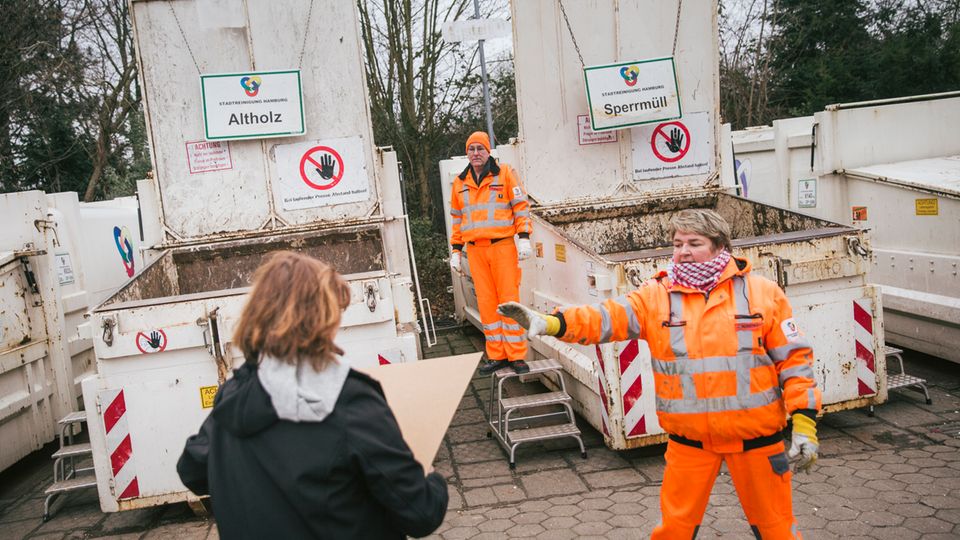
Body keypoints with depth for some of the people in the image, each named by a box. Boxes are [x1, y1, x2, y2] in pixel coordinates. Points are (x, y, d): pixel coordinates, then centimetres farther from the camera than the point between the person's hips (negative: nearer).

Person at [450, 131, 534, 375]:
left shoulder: (504, 173, 2)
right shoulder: (460, 182, 13)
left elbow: (521, 205, 0)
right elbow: (457, 218, 19)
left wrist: (524, 237, -10)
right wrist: (456, 250, 15)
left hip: (503, 246, -4)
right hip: (475, 250, 4)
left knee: (509, 299, -4)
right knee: (486, 302, 4)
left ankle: (517, 355, 2)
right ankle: (496, 355, 12)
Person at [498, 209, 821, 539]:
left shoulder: (762, 293, -3)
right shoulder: (657, 296, -2)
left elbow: (793, 357, -1)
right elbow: (607, 318, -16)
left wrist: (804, 422, -7)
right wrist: (551, 323, -32)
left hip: (755, 437, 0)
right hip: (689, 439, 1)